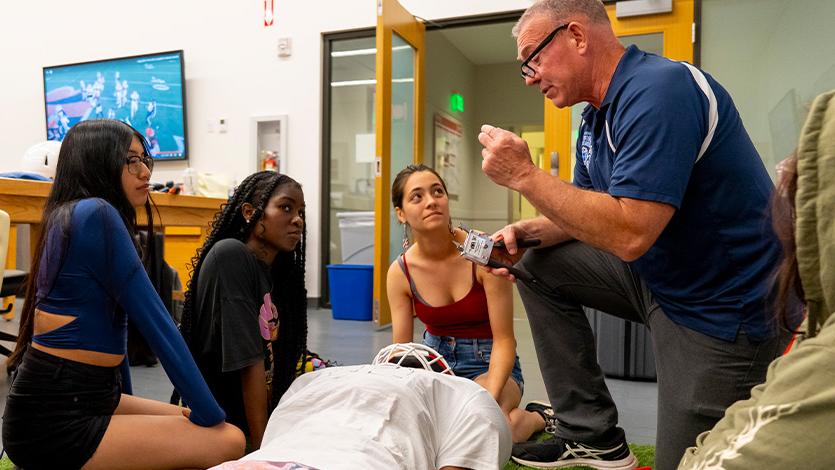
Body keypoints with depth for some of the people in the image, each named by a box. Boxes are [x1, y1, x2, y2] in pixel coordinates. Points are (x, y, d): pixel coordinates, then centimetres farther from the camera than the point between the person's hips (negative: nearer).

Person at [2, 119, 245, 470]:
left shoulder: (70, 216, 15)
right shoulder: (96, 214, -17)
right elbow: (154, 320, -18)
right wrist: (210, 416, -13)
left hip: (83, 398, 10)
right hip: (54, 420, -10)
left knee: (191, 424, 19)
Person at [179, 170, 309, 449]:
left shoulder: (276, 272, 5)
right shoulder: (229, 255, -18)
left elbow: (284, 365, 6)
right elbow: (250, 363, -20)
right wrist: (261, 446, -18)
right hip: (219, 423, -8)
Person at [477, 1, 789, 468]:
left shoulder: (659, 91, -24)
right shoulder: (598, 118, 6)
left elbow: (629, 233, -32)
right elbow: (592, 212, 13)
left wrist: (524, 174, -25)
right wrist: (526, 233, -6)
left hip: (724, 307, -9)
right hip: (658, 276, 9)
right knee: (539, 265, 6)